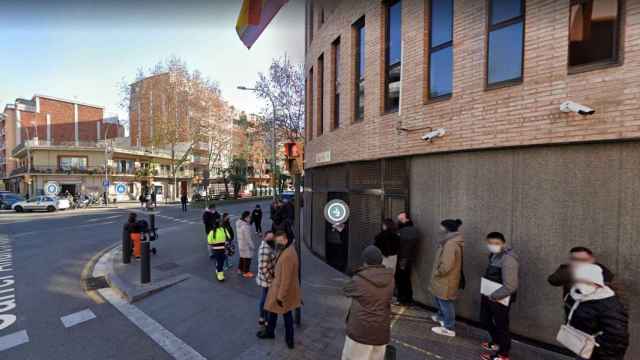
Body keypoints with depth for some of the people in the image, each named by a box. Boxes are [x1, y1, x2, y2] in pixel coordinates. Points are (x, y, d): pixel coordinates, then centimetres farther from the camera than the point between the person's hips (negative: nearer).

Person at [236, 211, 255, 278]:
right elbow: (248, 237, -24)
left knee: (242, 256, 24)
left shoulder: (238, 223, -2)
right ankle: (246, 272, 16)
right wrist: (252, 245, -16)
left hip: (240, 243, 9)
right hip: (246, 244, -9)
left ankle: (240, 269, 38)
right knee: (247, 258, 5)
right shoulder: (245, 226, -29)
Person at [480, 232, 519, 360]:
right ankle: (496, 342, 49)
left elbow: (510, 286, -29)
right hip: (488, 295, 9)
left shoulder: (508, 259, -26)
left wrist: (492, 296, -18)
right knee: (485, 320, 24)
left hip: (501, 299, -9)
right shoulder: (494, 255, 2)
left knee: (501, 326, 11)